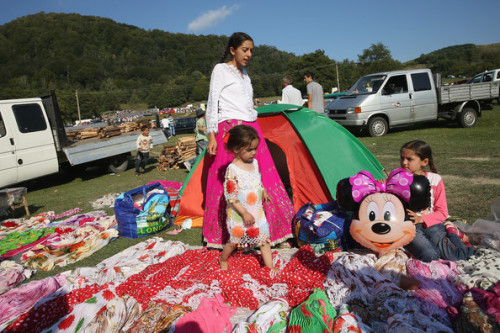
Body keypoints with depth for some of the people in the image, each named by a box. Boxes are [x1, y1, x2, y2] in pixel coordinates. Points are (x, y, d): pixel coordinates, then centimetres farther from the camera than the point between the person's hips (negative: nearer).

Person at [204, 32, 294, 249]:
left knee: (260, 179, 4)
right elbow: (212, 104, -5)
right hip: (230, 129, -7)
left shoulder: (244, 74, 20)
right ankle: (226, 237, 6)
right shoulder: (221, 70, 0)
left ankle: (265, 232, 13)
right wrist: (212, 136, -12)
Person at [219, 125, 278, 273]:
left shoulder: (254, 163, 1)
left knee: (264, 237, 7)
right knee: (235, 240, 12)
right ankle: (223, 259, 40)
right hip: (238, 214, -6)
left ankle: (270, 266, 20)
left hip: (257, 211, 6)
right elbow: (230, 196, -21)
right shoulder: (232, 169, -22)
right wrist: (244, 213, -21)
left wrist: (264, 192, 8)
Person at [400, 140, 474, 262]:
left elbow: (442, 212, 3)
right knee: (429, 255, -27)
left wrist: (421, 219, -15)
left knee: (454, 256, -18)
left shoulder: (435, 179, 3)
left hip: (432, 224, 2)